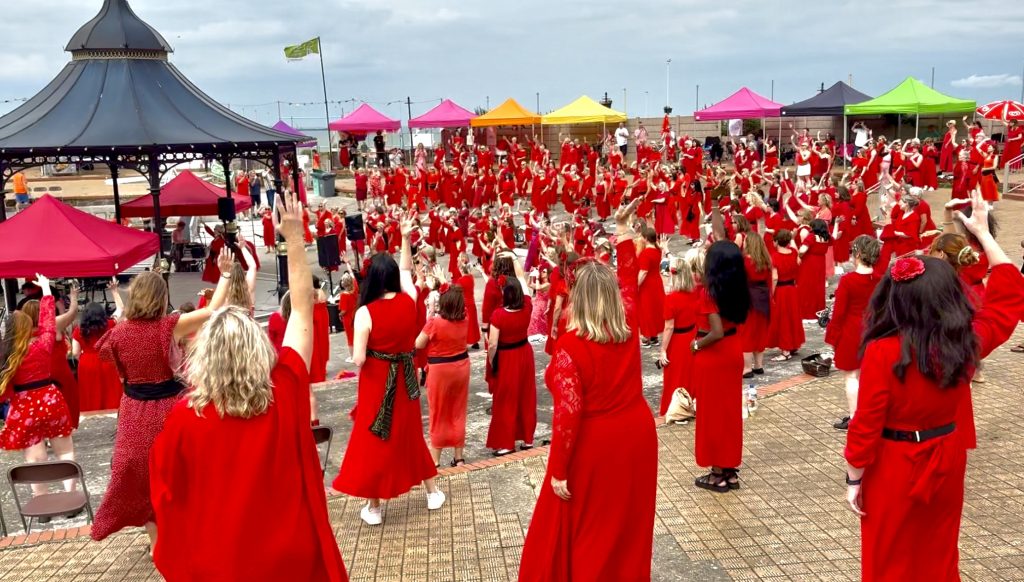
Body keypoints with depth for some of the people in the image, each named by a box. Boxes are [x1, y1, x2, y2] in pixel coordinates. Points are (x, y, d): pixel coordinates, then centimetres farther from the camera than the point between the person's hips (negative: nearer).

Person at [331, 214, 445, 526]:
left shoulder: (365, 312, -19)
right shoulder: (408, 301, -7)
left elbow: (359, 359, -20)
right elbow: (406, 270, 14)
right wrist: (406, 239, 18)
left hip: (376, 381, -4)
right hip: (405, 378, 4)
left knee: (373, 440, 9)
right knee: (410, 434, 20)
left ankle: (373, 507, 19)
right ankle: (433, 492, 32)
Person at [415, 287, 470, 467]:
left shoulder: (434, 323, -20)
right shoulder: (464, 321, -5)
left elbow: (419, 344, -10)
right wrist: (451, 290, 12)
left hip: (440, 370, -4)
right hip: (461, 367, 5)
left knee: (438, 415, 7)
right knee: (458, 413, 14)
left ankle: (435, 460, 11)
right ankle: (459, 457, 21)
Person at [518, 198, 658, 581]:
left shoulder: (570, 345, -21)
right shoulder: (628, 326, -6)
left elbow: (568, 412, -22)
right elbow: (629, 280, 13)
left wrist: (558, 470, -14)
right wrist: (623, 231, 23)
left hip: (593, 447, -5)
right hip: (636, 435, 6)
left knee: (584, 530, 12)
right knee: (628, 525, 20)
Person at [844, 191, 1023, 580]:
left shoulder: (883, 353, -24)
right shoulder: (969, 342, -12)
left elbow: (866, 427, -20)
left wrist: (854, 479, -7)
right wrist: (983, 232, 9)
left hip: (893, 468, -4)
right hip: (946, 461, 4)